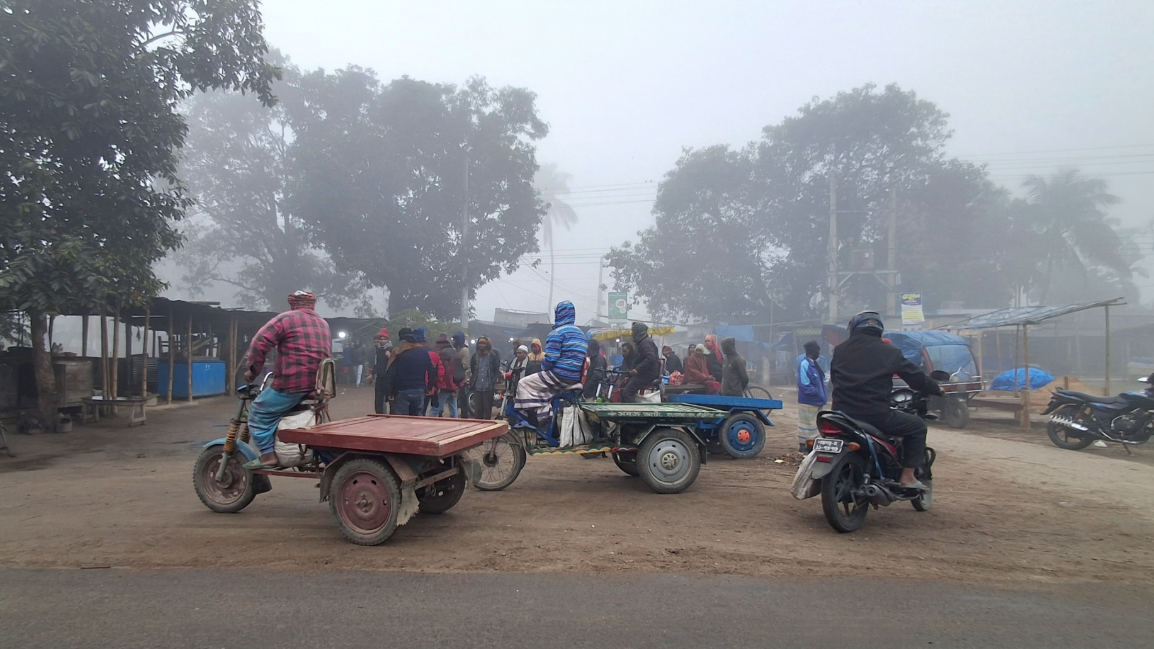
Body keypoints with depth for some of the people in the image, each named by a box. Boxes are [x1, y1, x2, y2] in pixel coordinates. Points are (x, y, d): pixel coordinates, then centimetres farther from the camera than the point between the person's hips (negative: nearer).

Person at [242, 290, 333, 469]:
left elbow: (260, 342, -9)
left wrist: (252, 370, 1)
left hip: (292, 383, -7)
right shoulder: (324, 324, 21)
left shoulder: (286, 318, -2)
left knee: (259, 412, 4)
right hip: (318, 385, 7)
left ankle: (268, 455, -4)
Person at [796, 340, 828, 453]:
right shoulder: (804, 364, -18)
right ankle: (803, 446, 6)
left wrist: (823, 395, 7)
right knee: (807, 424, -2)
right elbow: (804, 385, -23)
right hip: (808, 402, -10)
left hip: (817, 401, 10)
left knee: (814, 425, 16)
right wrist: (818, 393, -19)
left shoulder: (814, 363, 12)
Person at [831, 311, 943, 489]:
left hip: (842, 413, 4)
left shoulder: (839, 350, 8)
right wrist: (938, 389, 25)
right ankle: (907, 477, 13)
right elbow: (916, 377, 7)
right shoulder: (889, 352, 0)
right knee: (917, 425, 17)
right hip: (876, 415, -4)